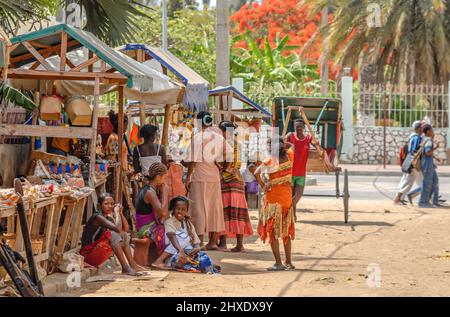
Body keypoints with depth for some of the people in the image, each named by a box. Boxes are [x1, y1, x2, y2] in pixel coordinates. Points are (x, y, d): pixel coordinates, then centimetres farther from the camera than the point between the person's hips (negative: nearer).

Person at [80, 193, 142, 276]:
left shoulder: (109, 217, 11)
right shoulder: (97, 217, -17)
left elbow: (126, 229, 9)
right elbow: (117, 228, -30)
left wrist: (121, 213, 1)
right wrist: (116, 212, -15)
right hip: (88, 253, -9)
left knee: (124, 235, 11)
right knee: (113, 234, -26)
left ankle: (132, 265, 2)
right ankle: (125, 268, -26)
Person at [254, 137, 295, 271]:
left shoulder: (271, 160, -12)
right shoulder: (290, 156, 0)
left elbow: (257, 173, -24)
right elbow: (291, 148, 25)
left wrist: (263, 186, -13)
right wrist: (282, 144, 15)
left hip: (273, 196, -5)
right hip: (287, 196, 5)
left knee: (272, 231, -1)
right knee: (285, 231, 16)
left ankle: (278, 263, -7)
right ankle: (288, 262, 20)